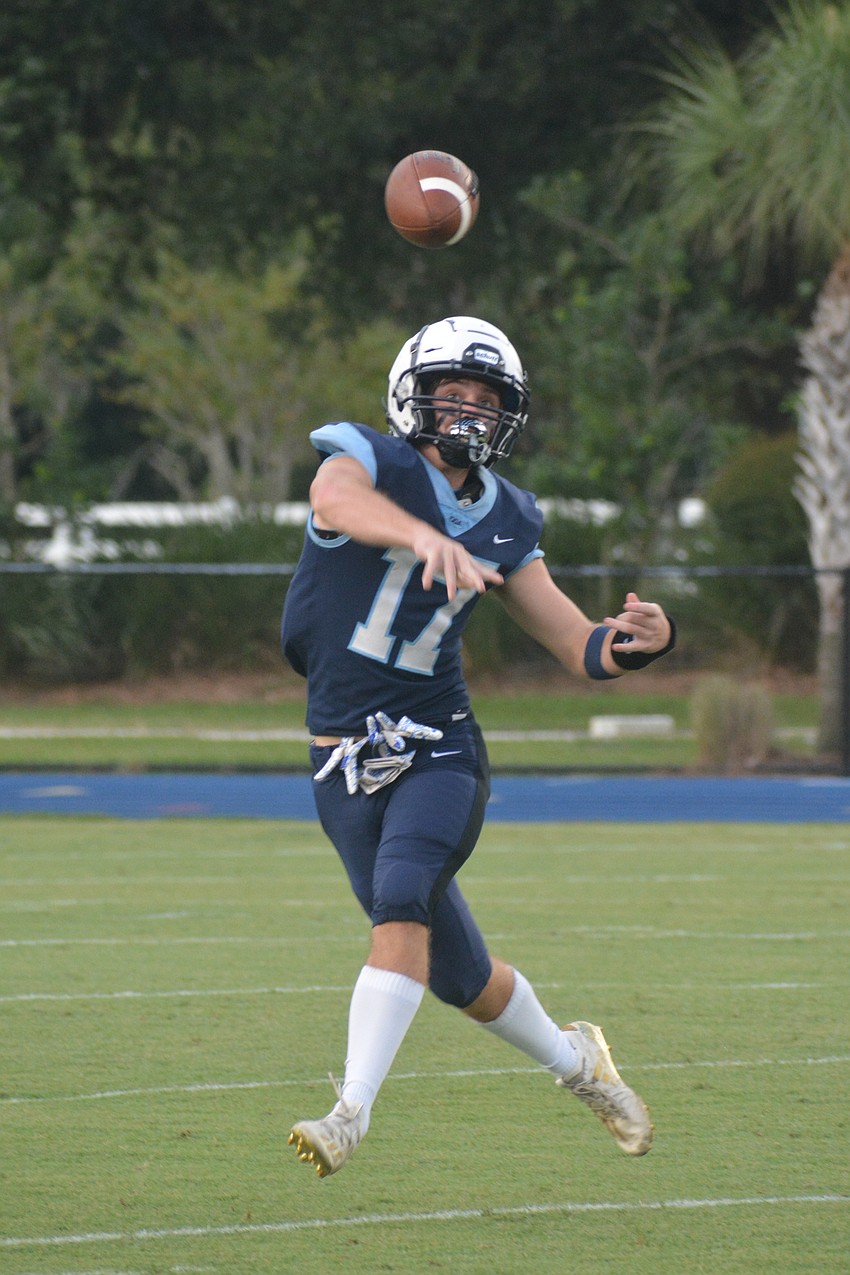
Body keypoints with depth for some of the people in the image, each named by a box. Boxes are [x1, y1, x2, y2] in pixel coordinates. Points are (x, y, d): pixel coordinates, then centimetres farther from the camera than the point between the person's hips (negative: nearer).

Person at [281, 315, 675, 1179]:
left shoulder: (502, 524, 6)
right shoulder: (368, 461, -8)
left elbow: (579, 647, 8)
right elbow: (336, 499, -35)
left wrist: (638, 643, -16)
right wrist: (425, 537, -55)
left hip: (440, 751, 1)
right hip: (347, 766, -1)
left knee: (401, 899, -28)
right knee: (459, 977, 7)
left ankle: (352, 1111, -31)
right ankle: (571, 1059, 36)